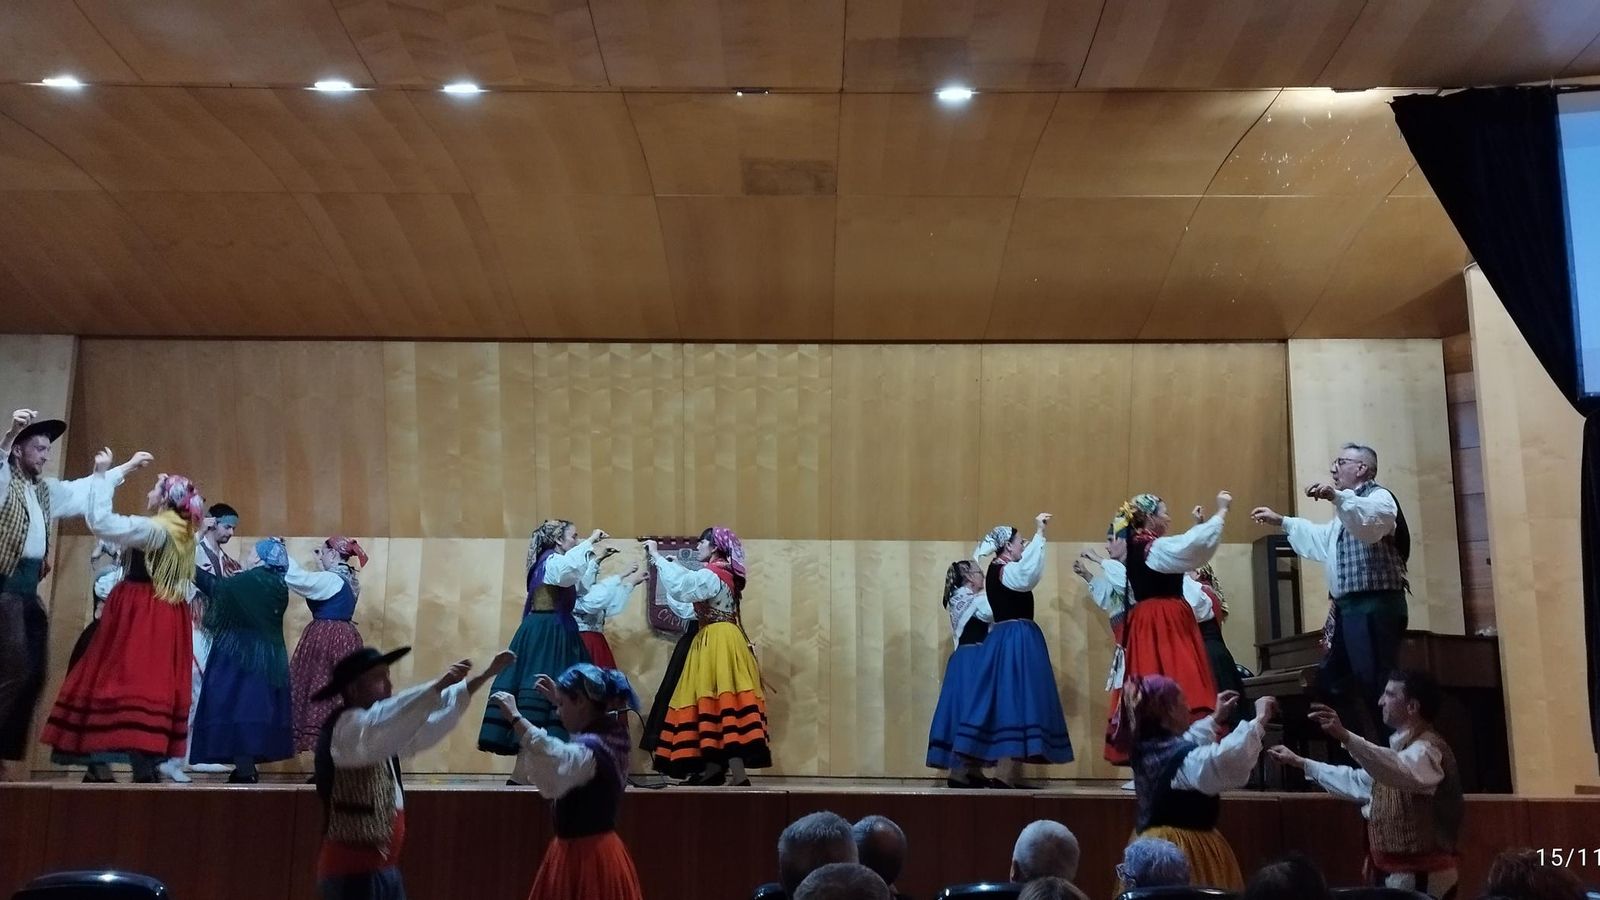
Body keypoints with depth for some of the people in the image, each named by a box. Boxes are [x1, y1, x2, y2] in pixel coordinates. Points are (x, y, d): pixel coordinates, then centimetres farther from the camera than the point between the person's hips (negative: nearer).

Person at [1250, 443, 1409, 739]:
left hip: (1375, 607, -11)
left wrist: (1337, 497, -45)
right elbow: (1321, 538, 41)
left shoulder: (1379, 497, -7)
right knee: (1331, 682, 14)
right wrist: (1281, 521, 39)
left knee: (1376, 687, -12)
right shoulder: (1350, 506, 25)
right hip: (1348, 607, 11)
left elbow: (1370, 524, -32)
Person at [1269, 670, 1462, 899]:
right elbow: (1358, 782, 25)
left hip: (1419, 877, -9)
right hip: (1396, 872, 9)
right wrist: (1300, 762, 21)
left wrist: (1345, 736, -52)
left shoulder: (1427, 749, -17)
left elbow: (1402, 772, -40)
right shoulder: (1403, 748, 16)